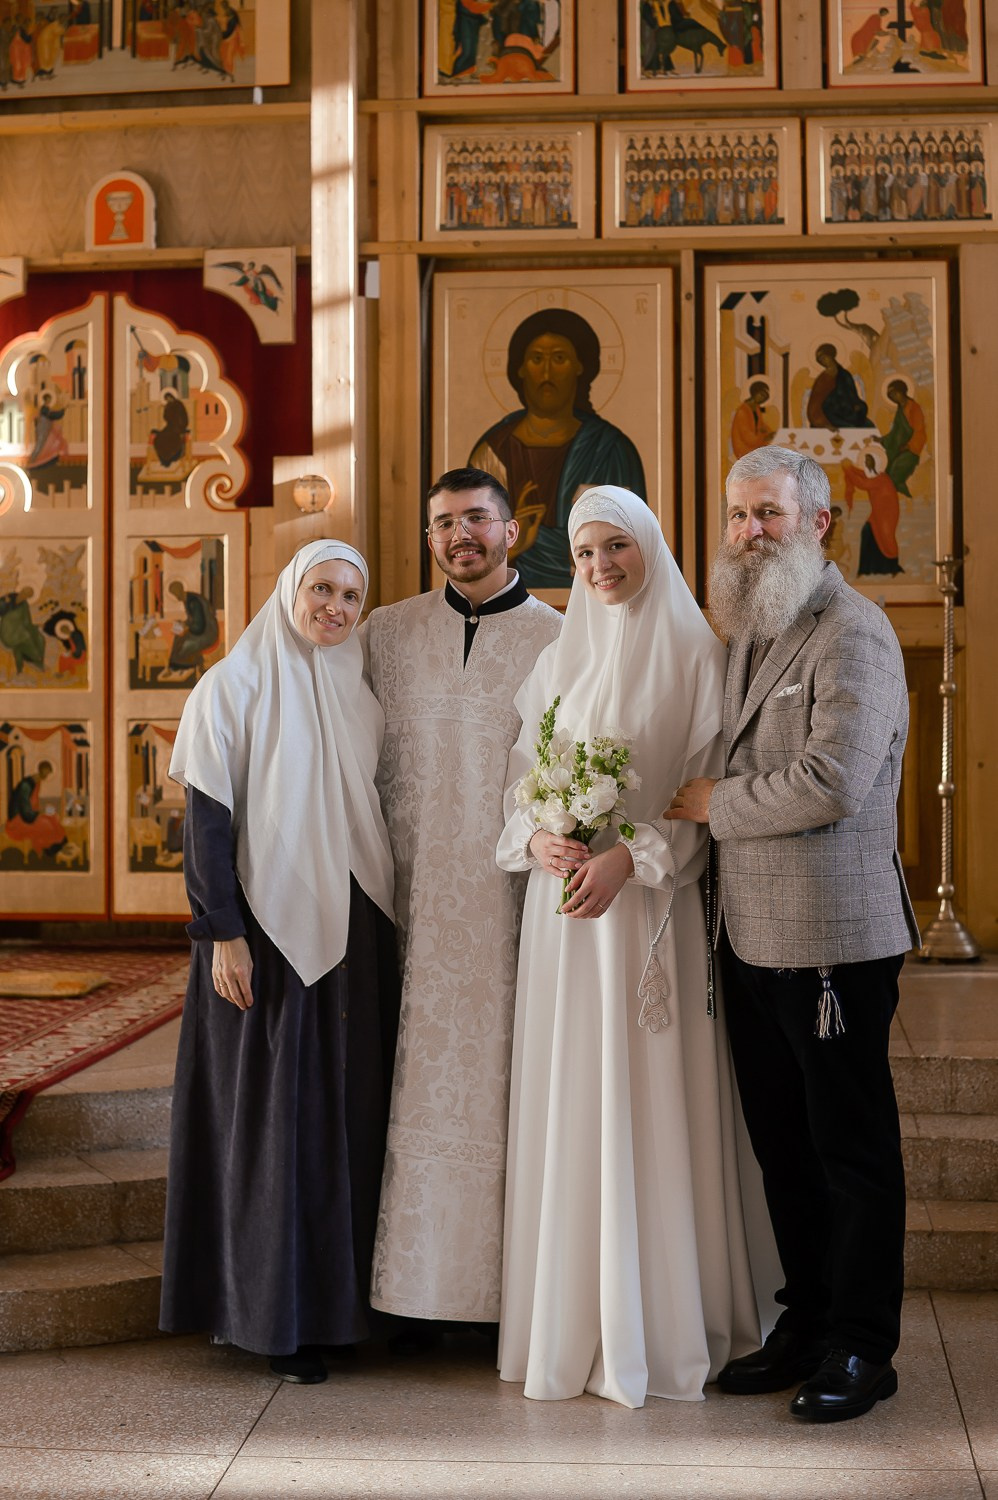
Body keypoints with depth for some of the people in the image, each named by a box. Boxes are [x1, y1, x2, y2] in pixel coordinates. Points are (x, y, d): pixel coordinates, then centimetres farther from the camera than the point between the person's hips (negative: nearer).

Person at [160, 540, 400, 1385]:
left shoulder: (360, 693, 12)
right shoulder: (235, 686, -3)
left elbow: (379, 810, 15)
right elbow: (207, 818, -7)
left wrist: (383, 926, 7)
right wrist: (222, 934, -15)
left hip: (355, 932, 5)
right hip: (267, 927, -5)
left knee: (351, 1111, 7)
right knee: (271, 1117, 0)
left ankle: (343, 1296, 17)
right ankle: (275, 1316, 9)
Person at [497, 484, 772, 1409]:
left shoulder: (692, 655, -1)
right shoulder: (558, 661, 13)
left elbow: (705, 789, -6)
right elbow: (521, 778, 11)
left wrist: (628, 857, -18)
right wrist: (538, 840, -9)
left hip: (653, 907, -4)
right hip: (562, 895, 4)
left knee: (649, 1107, -2)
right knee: (567, 1103, 5)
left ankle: (655, 1328, 8)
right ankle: (570, 1323, 14)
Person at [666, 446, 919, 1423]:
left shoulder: (851, 634, -12)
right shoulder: (747, 633, 16)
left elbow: (832, 785, -23)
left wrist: (712, 802, -12)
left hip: (833, 939, -8)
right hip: (752, 936, 8)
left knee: (851, 1149, 3)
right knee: (782, 1145, 15)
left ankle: (860, 1350, 15)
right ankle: (804, 1327, 27)